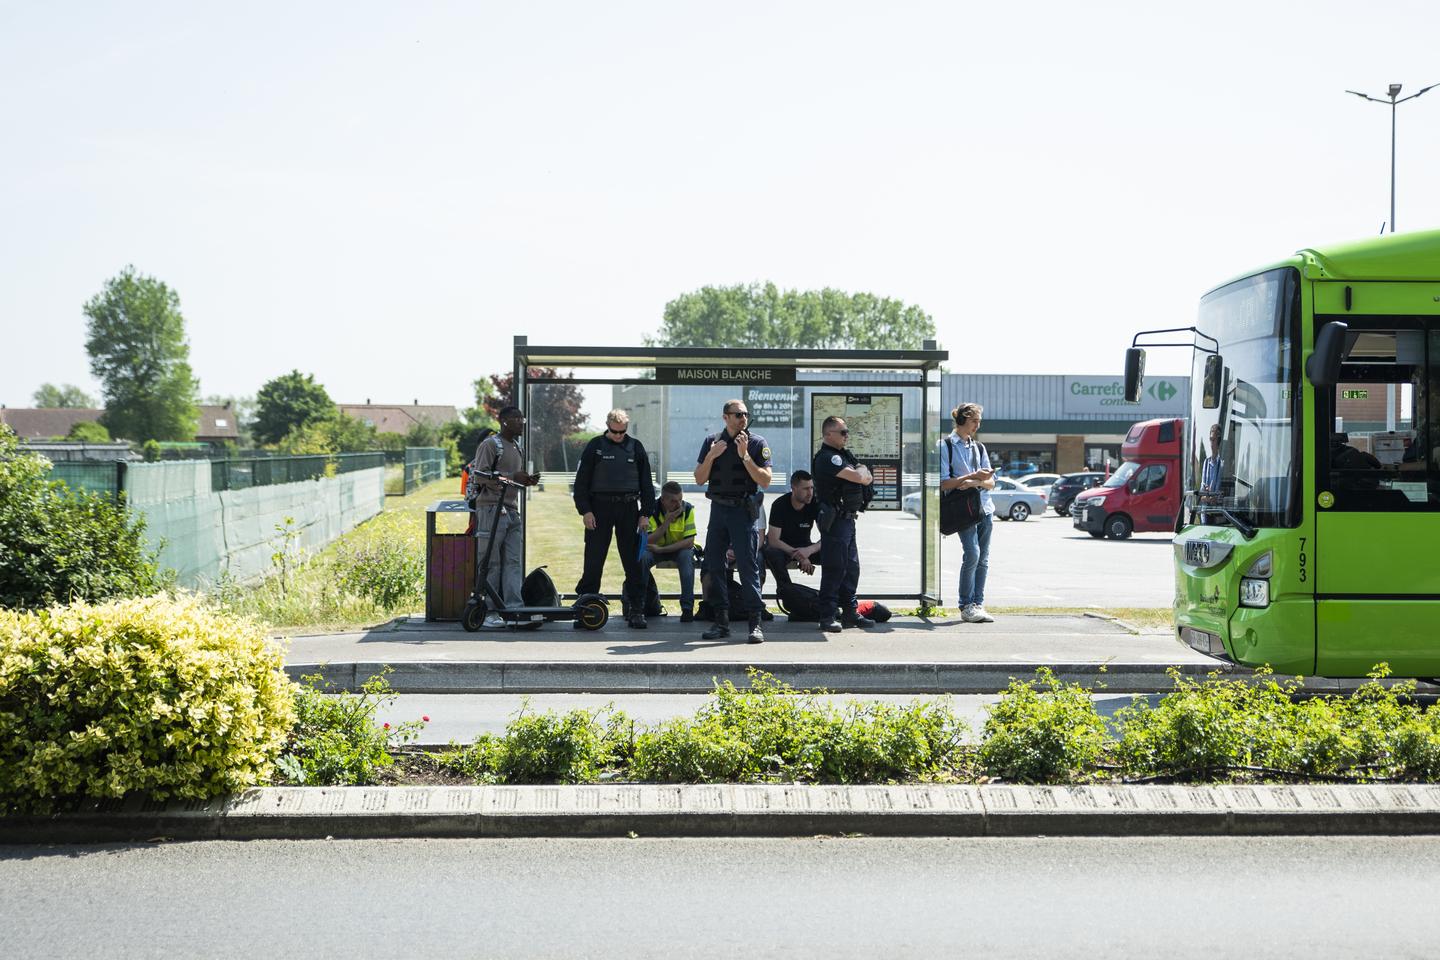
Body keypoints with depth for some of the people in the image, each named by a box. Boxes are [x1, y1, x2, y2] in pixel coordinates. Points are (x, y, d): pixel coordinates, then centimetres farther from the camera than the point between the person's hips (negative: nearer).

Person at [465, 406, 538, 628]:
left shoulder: (517, 448, 21)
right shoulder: (490, 444, -6)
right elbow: (480, 477, -15)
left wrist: (527, 480, 8)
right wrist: (512, 477, -20)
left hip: (512, 510, 8)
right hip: (491, 508, -8)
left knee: (513, 562, 1)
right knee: (491, 563, -5)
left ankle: (514, 608, -1)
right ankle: (487, 612, -1)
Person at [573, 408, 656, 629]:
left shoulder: (636, 447, 9)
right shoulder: (595, 446, 4)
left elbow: (646, 483, 12)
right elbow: (581, 481, 3)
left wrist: (646, 513, 4)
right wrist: (585, 510, -7)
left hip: (628, 508, 1)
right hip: (600, 508, -1)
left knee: (633, 562, 2)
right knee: (593, 561, -2)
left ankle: (636, 610, 6)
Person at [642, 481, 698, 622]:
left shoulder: (687, 509, -19)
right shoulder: (652, 510, -21)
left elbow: (689, 541, -21)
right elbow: (647, 541, -27)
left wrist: (661, 549, -27)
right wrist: (667, 522, -36)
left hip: (680, 548, 0)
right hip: (655, 548, 0)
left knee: (687, 556, -34)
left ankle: (687, 608, -29)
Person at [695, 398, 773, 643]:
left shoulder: (757, 443, 0)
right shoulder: (712, 442, 10)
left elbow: (765, 481, -8)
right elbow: (700, 479, 7)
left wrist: (745, 456, -16)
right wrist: (711, 456, -8)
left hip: (743, 510, -4)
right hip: (718, 510, 4)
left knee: (748, 566, -8)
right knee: (714, 566, 4)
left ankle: (755, 623, -6)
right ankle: (721, 621, 12)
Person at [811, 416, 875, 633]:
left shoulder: (844, 455, 19)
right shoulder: (827, 457, -14)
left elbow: (867, 478, 17)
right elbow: (858, 477, -20)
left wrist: (862, 473, -4)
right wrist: (862, 471, 2)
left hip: (847, 518, 10)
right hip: (835, 519, -10)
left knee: (851, 567, 13)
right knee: (834, 568, -8)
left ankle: (849, 612, 19)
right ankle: (827, 617, -6)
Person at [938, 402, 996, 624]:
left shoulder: (979, 447, 17)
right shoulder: (945, 445, -1)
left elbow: (991, 483, 11)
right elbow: (943, 483, -8)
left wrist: (975, 482, -11)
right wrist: (973, 476, -13)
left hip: (984, 507, 6)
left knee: (983, 558, 4)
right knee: (972, 553, -17)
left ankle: (977, 605, 9)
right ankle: (966, 606, -8)